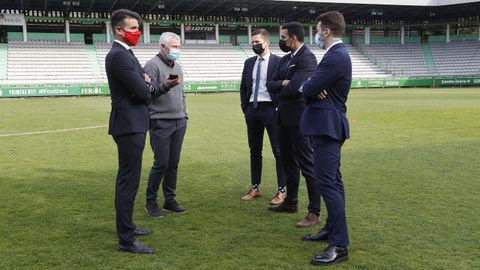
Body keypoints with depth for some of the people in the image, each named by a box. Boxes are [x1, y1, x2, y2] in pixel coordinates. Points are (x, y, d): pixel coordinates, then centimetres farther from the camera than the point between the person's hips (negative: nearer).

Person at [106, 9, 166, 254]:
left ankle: (126, 226, 33)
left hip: (133, 124, 11)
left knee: (127, 179, 19)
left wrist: (149, 84, -8)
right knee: (129, 181, -6)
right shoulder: (118, 55, -17)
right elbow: (142, 92, -22)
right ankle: (126, 240, 1)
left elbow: (148, 89, 15)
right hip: (129, 125, -11)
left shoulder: (126, 54, 16)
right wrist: (147, 85, 1)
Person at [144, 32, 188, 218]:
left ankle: (170, 200, 17)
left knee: (174, 163, 8)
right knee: (161, 163, -7)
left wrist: (184, 115, 18)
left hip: (179, 122, 7)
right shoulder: (152, 65, -7)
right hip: (161, 123, -7)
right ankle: (151, 201, 7)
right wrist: (165, 86, -28)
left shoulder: (177, 66, 17)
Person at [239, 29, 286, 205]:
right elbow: (243, 87, 15)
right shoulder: (249, 63, 11)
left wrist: (279, 108, -9)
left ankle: (281, 191, 7)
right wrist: (245, 107, 7)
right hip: (252, 110, 5)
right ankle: (255, 188, 22)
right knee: (255, 150, 11)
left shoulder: (278, 62, -5)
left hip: (271, 109, -5)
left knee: (278, 151, 0)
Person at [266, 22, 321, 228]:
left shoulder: (307, 58, -15)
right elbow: (270, 85, 9)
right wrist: (283, 84, -11)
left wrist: (279, 90, -4)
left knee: (307, 164, -5)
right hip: (284, 118, 9)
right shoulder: (285, 60, 13)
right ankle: (291, 202, 34)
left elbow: (294, 88, -24)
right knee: (288, 162, 19)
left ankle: (314, 213, 1)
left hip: (299, 119, -9)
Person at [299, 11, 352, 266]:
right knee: (332, 181, 17)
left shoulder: (336, 56, -18)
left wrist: (309, 87, 2)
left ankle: (339, 245, -8)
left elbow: (309, 89, -19)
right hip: (327, 125, 11)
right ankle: (332, 228, 29)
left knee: (327, 183, -11)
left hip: (327, 126, -11)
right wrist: (312, 88, -9)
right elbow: (311, 85, 13)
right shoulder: (336, 54, 16)